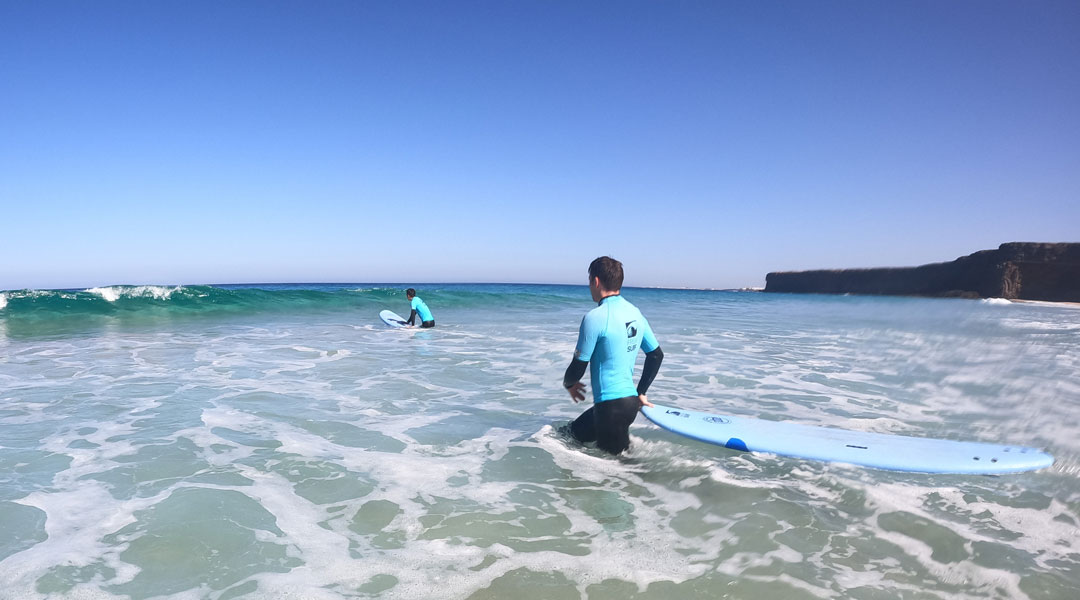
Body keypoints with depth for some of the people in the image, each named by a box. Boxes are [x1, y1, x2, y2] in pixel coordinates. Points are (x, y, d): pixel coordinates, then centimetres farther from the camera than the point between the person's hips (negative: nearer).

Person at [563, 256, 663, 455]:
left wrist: (568, 384, 10)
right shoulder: (635, 313, 7)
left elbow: (578, 366, -12)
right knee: (576, 432, 25)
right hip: (631, 401, 8)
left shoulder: (595, 317, -17)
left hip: (611, 405, -8)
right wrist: (640, 393, 23)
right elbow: (656, 355, 14)